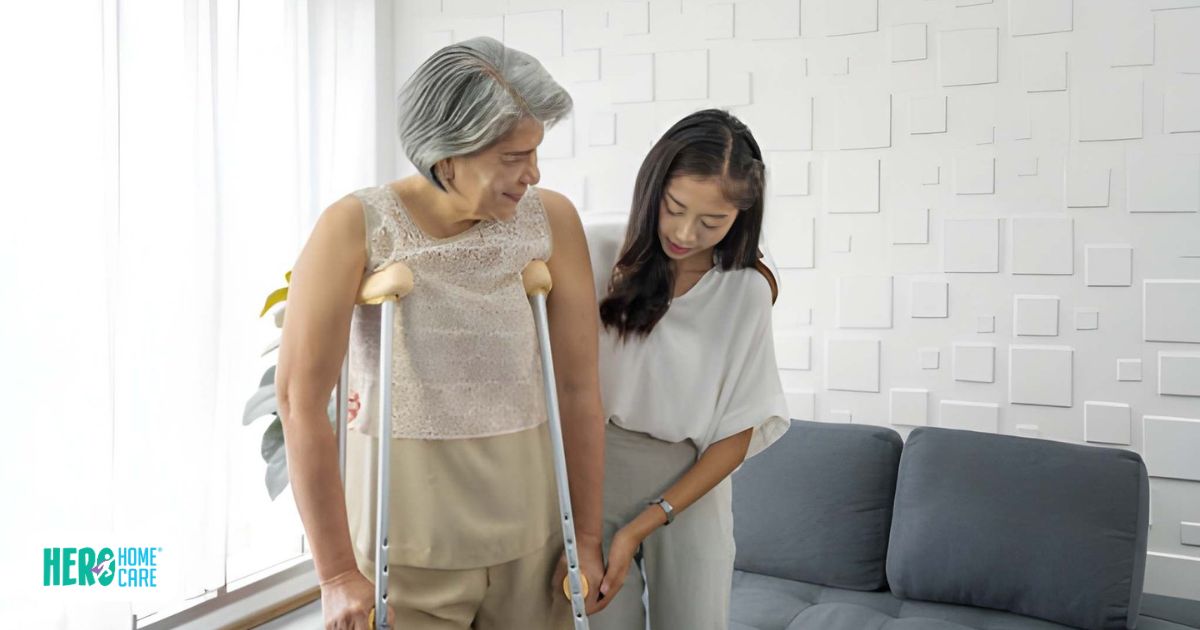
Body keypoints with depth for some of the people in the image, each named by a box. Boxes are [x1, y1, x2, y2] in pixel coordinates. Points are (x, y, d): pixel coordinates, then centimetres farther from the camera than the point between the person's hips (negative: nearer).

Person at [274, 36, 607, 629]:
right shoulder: (359, 225, -13)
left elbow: (578, 386, -3)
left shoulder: (551, 220, -6)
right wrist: (338, 573, -11)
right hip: (409, 535, -2)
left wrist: (588, 539, 2)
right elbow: (301, 399, -13)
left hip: (529, 528, 3)